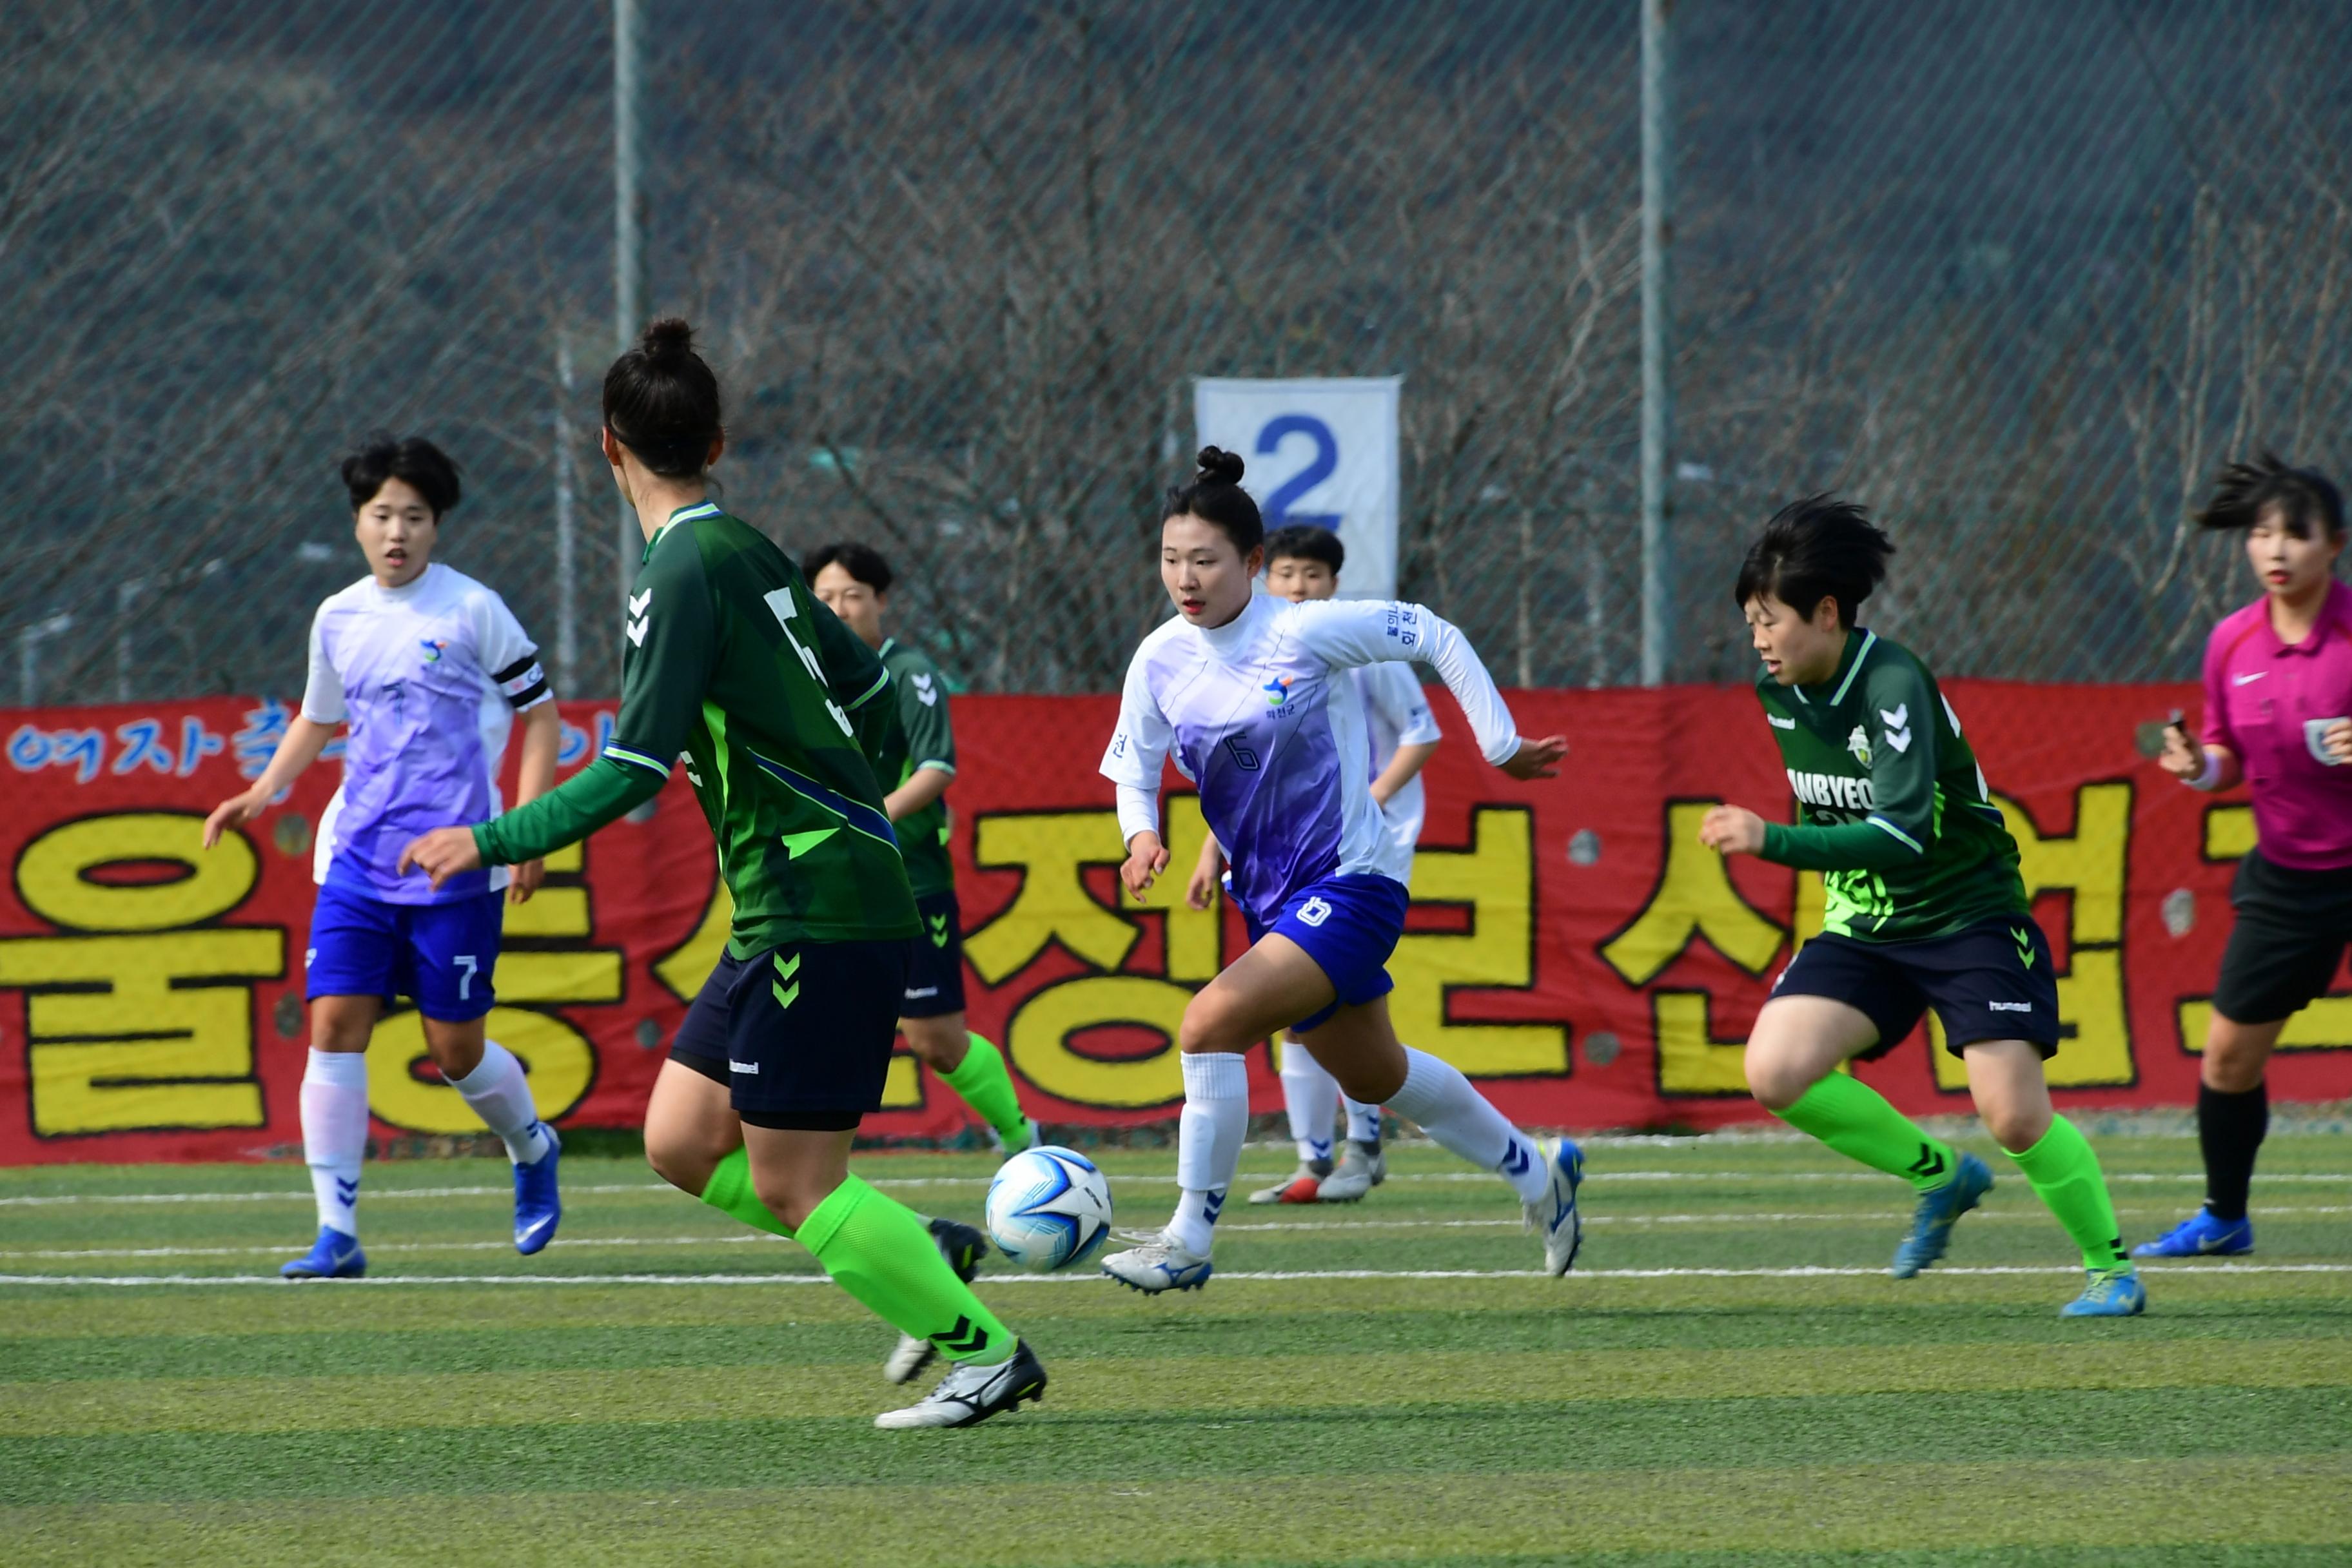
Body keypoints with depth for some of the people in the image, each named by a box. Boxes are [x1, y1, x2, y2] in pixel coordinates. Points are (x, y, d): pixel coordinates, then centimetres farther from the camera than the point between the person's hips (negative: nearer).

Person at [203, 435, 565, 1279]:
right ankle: (336, 1233, -8)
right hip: (358, 855, 4)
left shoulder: (473, 610, -5)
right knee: (335, 1025, -10)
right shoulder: (337, 620, 9)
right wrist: (266, 789, 12)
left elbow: (540, 711, 1)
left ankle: (532, 1148, 34)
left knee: (456, 1048, 1)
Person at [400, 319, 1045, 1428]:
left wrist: (491, 844, -13)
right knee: (682, 1140, 10)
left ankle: (988, 1354, 1)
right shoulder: (748, 553, 12)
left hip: (816, 914, -9)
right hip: (785, 913, 9)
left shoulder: (686, 571, -15)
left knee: (791, 1187, -5)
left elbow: (632, 773, -20)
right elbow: (869, 688, 21)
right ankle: (927, 1256, 13)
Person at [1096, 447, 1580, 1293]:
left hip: (1350, 886, -7)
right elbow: (1134, 772, 10)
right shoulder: (1160, 662, -3)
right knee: (1374, 1077, 21)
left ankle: (1188, 1238, -14)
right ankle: (1534, 1170, 44)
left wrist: (1502, 746, -5)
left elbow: (1434, 636, -7)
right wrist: (1143, 836, -12)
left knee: (1210, 1024, -24)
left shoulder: (1304, 632, -18)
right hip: (1271, 902, 7)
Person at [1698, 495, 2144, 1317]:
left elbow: (1903, 835, -33)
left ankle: (2109, 1265, 7)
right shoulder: (1780, 695, 0)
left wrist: (1771, 841, -39)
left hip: (1970, 917, -7)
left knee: (2014, 1113, -17)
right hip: (1865, 925, 7)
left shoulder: (1893, 686, -24)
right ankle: (1942, 1176, 6)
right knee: (1776, 1071, -15)